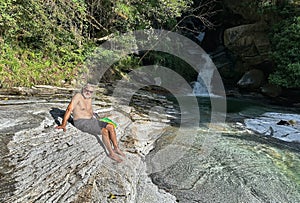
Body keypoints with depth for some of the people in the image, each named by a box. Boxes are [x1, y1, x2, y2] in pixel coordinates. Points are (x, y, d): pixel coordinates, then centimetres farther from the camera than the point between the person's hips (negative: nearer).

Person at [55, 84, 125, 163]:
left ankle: (116, 148, 0)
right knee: (105, 131, -24)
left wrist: (95, 120, 21)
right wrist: (63, 125, -20)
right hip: (81, 123, -8)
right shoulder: (78, 96, -15)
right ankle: (111, 154, -13)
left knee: (111, 127, -7)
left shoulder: (89, 98, 8)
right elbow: (69, 110, -19)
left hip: (91, 120, 8)